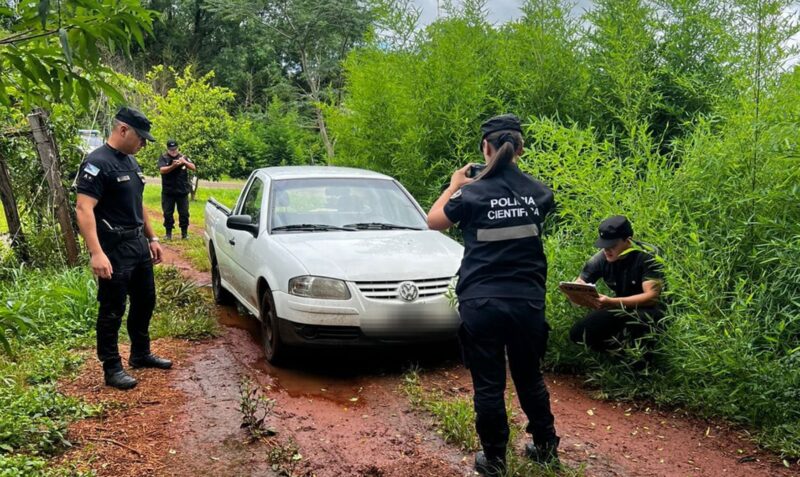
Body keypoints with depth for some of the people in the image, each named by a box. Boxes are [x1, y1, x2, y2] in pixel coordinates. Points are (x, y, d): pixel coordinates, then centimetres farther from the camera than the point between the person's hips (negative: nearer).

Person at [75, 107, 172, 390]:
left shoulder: (130, 161, 12)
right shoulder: (98, 163, -17)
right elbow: (84, 209, -24)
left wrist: (151, 238, 19)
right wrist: (96, 253, -33)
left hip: (138, 244, 9)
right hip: (114, 249, -9)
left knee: (145, 301, 17)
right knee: (112, 310, 1)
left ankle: (141, 354, 33)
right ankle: (112, 369, 12)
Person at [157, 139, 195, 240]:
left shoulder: (183, 157, 8)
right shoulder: (163, 158, 1)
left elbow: (193, 168, 0)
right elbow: (162, 170, -15)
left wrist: (185, 162, -18)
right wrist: (173, 166, -31)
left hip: (182, 191, 1)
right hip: (168, 192, -1)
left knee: (184, 213, 3)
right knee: (168, 213, 4)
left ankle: (184, 233, 12)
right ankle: (168, 233, 13)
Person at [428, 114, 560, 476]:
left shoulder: (471, 193, -10)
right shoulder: (539, 193, 0)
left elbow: (433, 221, 6)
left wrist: (454, 186, 19)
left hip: (481, 304, -3)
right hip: (528, 301, 3)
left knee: (488, 384, 8)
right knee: (529, 377, 21)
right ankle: (546, 448, 34)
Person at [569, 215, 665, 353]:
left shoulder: (646, 258, -20)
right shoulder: (602, 258, -8)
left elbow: (652, 296, -28)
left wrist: (612, 302, -38)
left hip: (648, 311, -6)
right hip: (622, 311, 6)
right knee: (577, 333, -14)